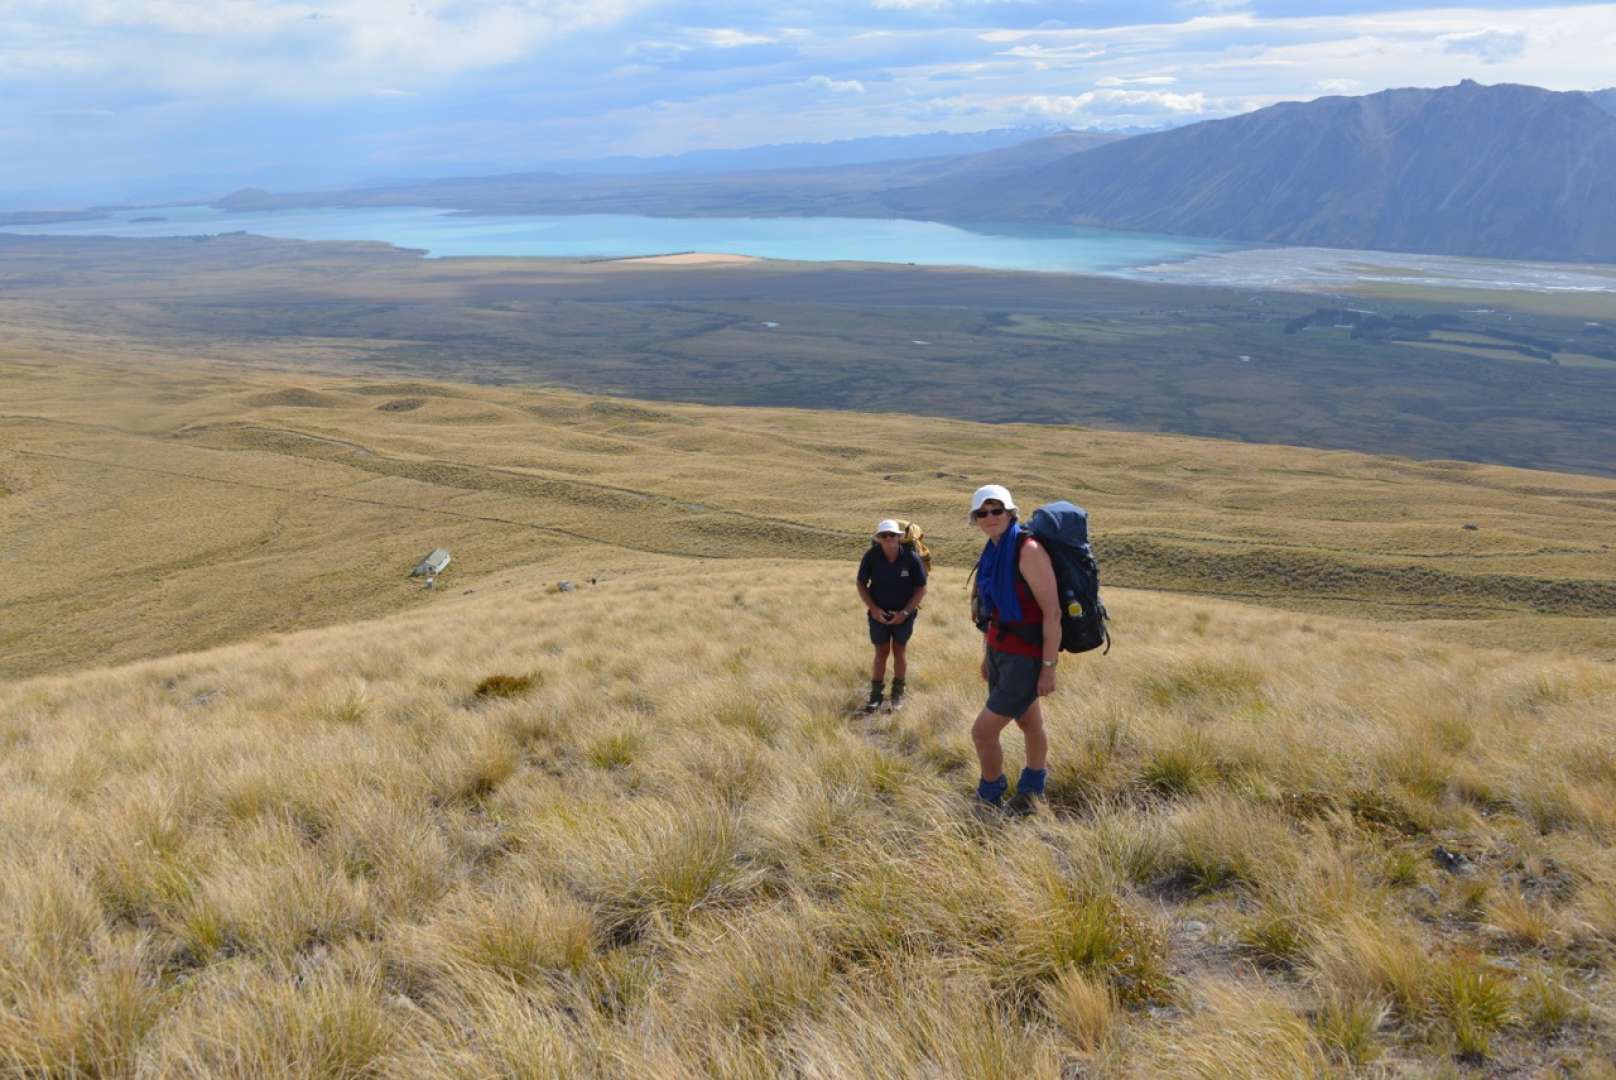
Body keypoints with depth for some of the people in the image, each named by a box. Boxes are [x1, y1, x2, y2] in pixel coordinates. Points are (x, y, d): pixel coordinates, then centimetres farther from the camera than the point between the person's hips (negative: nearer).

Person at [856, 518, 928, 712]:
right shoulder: (871, 556, -15)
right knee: (881, 653, 6)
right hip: (879, 613, 0)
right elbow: (861, 584, -3)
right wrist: (873, 608, -13)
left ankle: (898, 693, 24)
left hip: (903, 614, 0)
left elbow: (921, 588, -9)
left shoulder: (911, 558, -17)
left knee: (900, 651, 10)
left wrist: (905, 612, -15)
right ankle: (875, 694, 14)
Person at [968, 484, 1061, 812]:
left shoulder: (1028, 549, -22)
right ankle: (1032, 791, 44)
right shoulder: (993, 553, 5)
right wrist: (987, 655, 18)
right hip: (1001, 653, 8)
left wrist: (1049, 668, -19)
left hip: (1026, 660, -8)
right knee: (1030, 725, 25)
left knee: (982, 731, -2)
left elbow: (1052, 611, -21)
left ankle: (990, 797, 22)